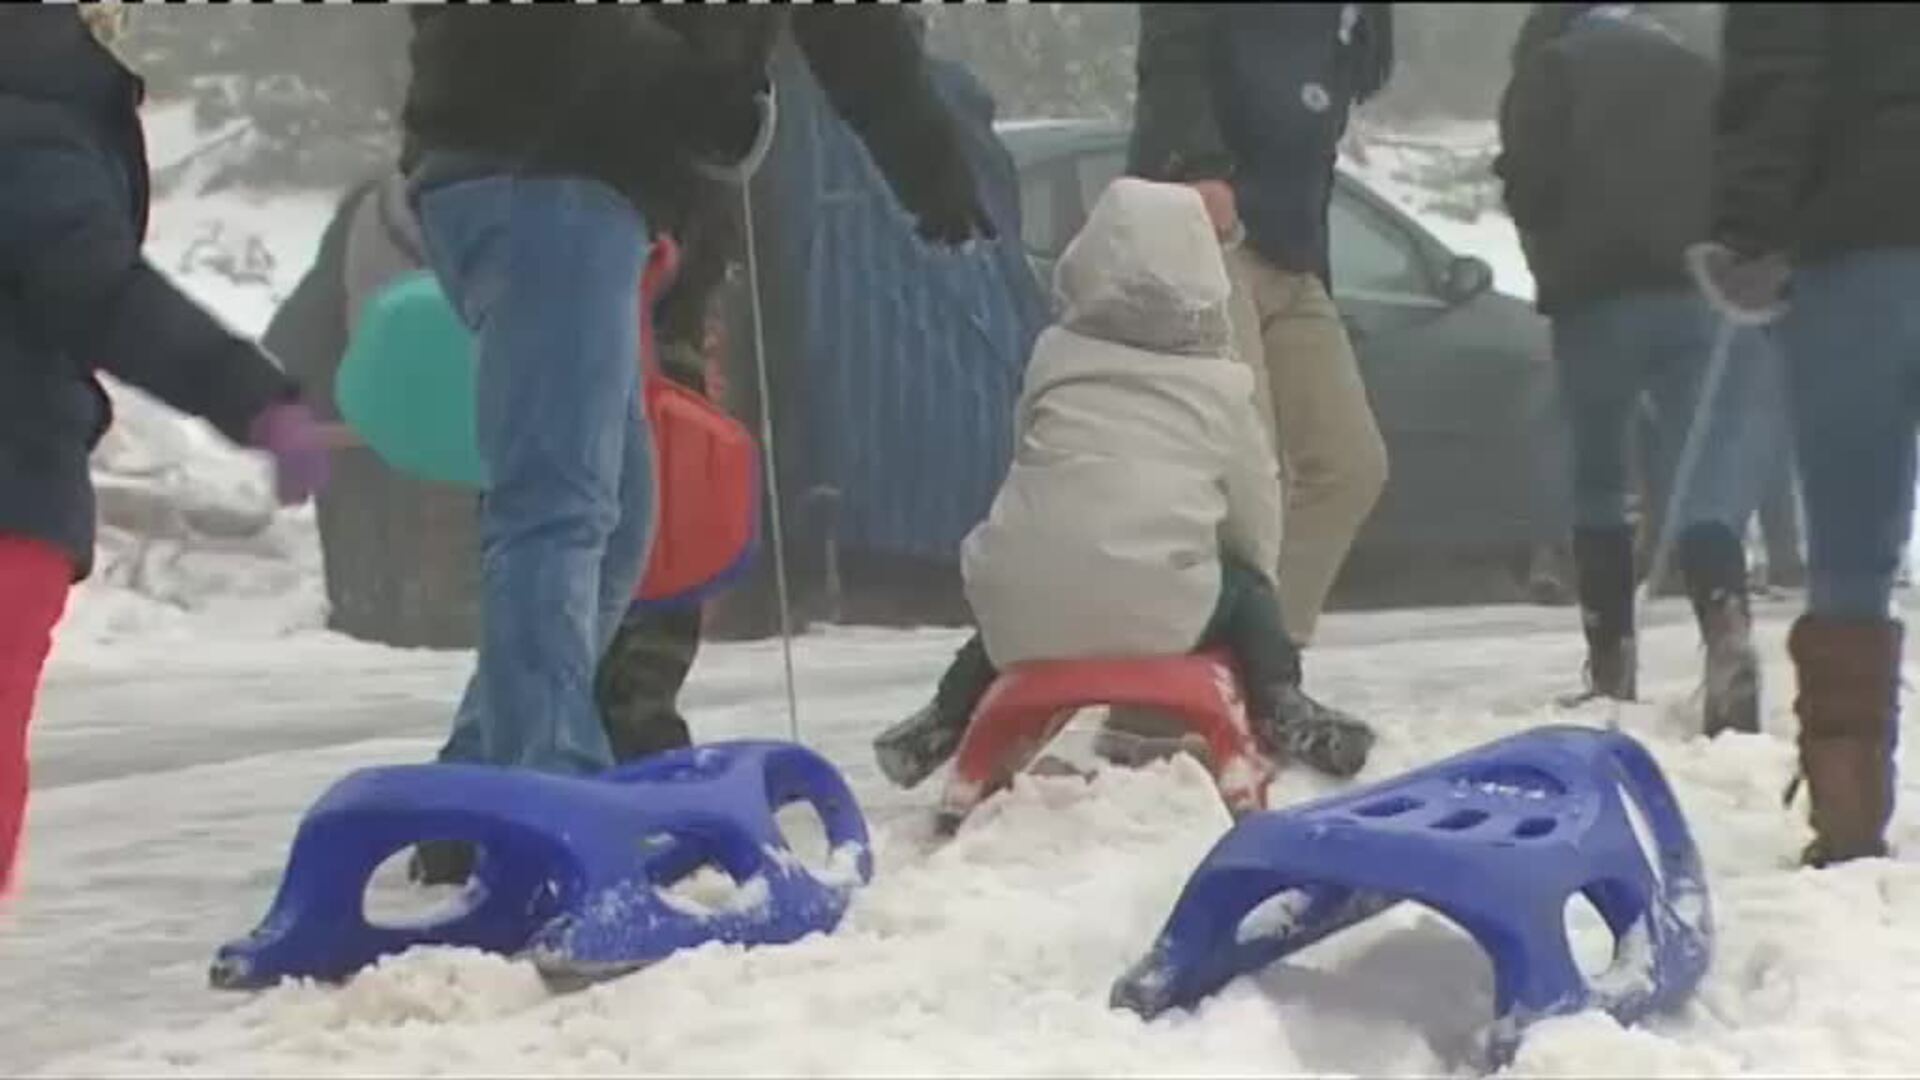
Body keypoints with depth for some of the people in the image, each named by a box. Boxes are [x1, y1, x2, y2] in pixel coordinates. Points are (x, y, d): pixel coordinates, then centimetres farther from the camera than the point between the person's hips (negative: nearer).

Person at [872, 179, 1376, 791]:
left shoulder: (1053, 358, 15)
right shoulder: (1220, 386, 10)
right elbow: (1256, 509, 16)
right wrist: (1255, 564, 37)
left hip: (1026, 607, 3)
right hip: (1154, 610, -3)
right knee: (1247, 594, 25)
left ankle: (948, 717, 33)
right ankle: (1278, 711, 9)